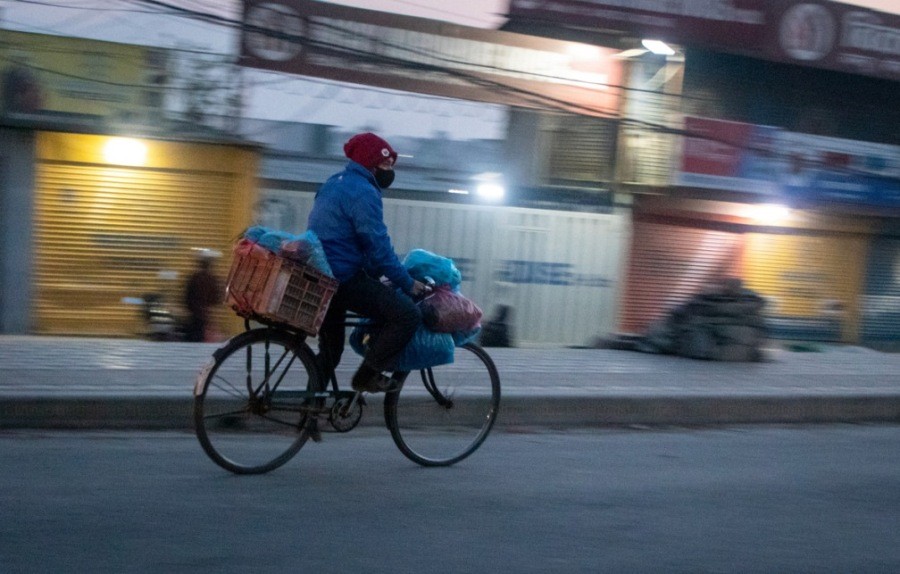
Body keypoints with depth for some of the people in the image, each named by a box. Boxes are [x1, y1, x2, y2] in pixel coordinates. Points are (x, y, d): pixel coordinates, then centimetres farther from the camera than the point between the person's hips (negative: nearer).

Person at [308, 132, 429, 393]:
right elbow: (378, 247, -18)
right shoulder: (363, 192, -14)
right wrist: (408, 283, -8)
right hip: (343, 276, -11)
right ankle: (368, 375, -4)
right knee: (408, 315, -12)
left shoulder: (335, 183, 18)